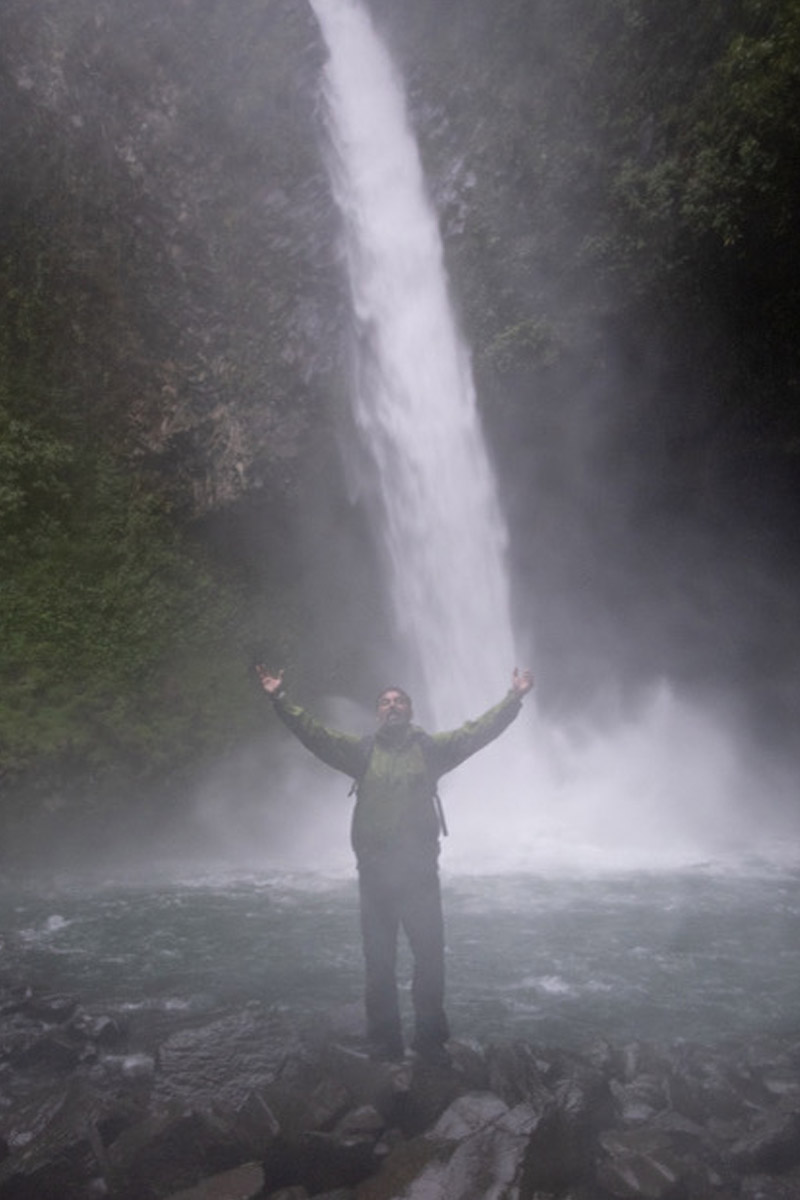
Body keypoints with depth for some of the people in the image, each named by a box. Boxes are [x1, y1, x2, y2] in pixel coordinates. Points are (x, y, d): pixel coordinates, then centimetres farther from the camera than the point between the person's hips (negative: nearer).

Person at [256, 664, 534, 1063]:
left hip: (420, 869, 0)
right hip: (375, 872, 0)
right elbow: (313, 732, -1)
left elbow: (478, 731, -1)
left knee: (430, 957, 8)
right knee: (379, 962, 9)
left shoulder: (431, 748, 6)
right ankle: (383, 1046, 24)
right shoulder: (361, 750, 6)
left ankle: (431, 1039, 26)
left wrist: (514, 699, -11)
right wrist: (280, 700, -12)